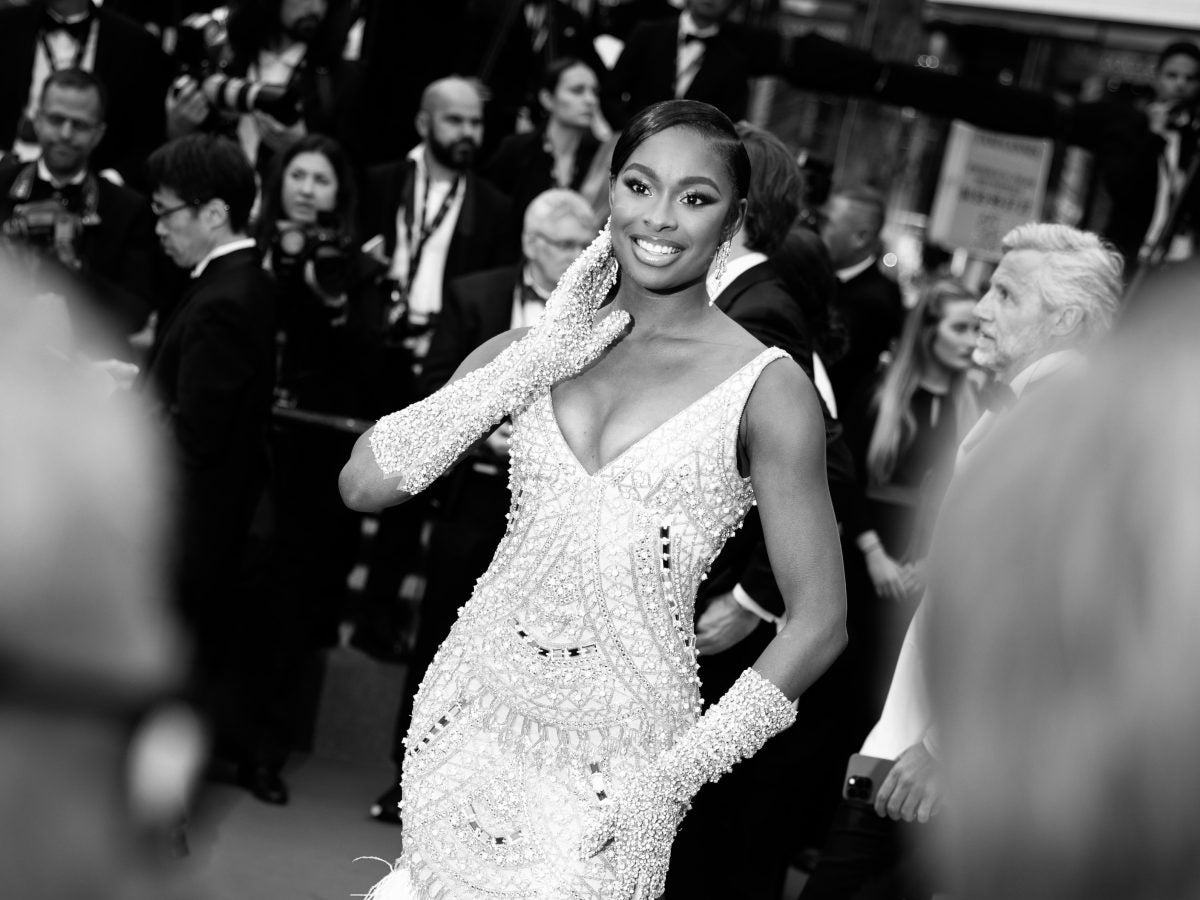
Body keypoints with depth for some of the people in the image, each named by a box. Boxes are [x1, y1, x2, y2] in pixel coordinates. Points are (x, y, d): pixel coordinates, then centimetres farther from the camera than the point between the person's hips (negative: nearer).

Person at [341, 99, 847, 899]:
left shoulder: (767, 389, -8)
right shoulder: (536, 349, 3)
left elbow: (818, 623, -7)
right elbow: (365, 483, -7)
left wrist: (676, 771, -12)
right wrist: (540, 353, -8)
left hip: (615, 747, -3)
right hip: (474, 704, 3)